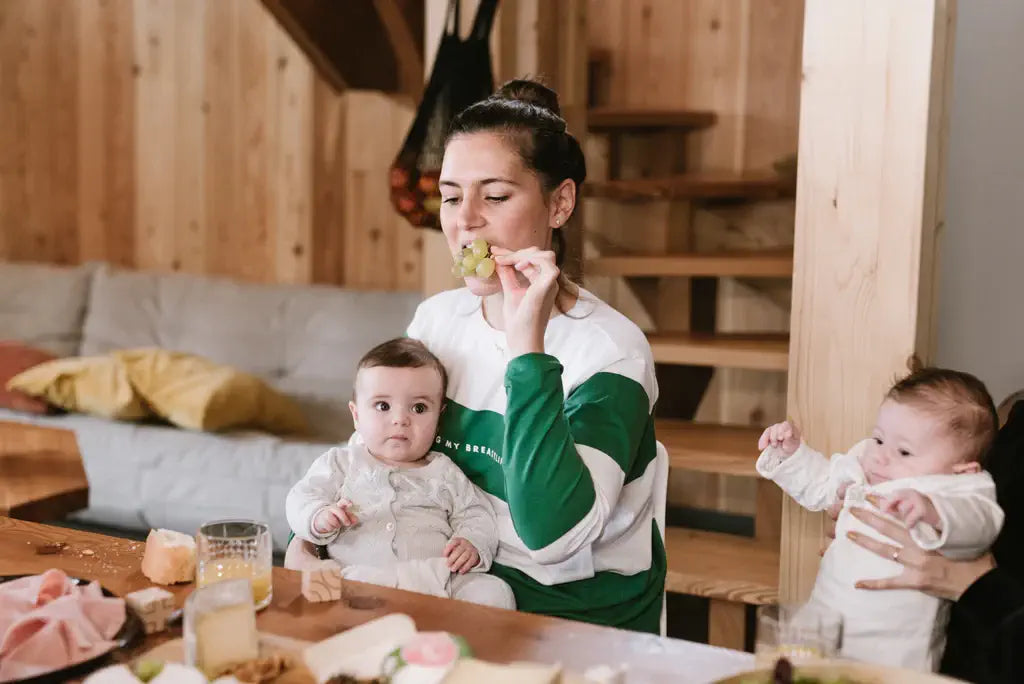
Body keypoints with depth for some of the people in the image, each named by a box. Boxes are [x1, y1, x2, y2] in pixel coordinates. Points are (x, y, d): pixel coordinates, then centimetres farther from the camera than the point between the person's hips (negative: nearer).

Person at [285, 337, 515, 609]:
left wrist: (473, 545, -5)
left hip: (439, 580, 1)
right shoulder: (342, 463, 18)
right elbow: (302, 498, 11)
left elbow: (476, 516, 18)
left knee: (495, 593, -23)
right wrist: (319, 517, -13)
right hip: (360, 580, -1)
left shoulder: (444, 473, 21)